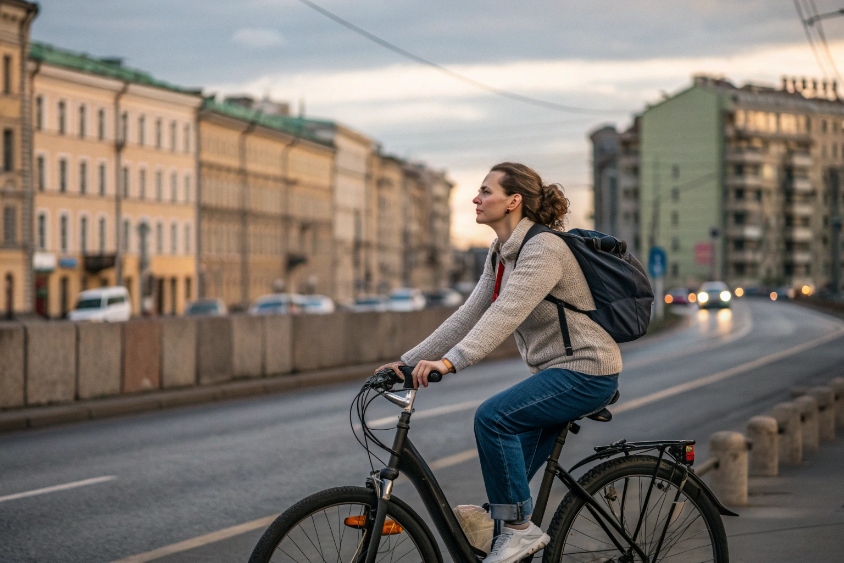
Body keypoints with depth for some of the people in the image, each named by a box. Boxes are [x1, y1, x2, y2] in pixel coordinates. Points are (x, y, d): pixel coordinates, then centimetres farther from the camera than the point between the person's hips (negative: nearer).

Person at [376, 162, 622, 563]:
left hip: (586, 372, -10)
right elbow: (469, 315, 9)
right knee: (511, 471, 7)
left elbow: (506, 314, -32)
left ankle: (520, 529, -15)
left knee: (493, 416, -25)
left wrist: (450, 361, -43)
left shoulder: (543, 248, -19)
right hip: (555, 372, 10)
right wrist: (408, 361, 2)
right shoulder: (501, 254, 10)